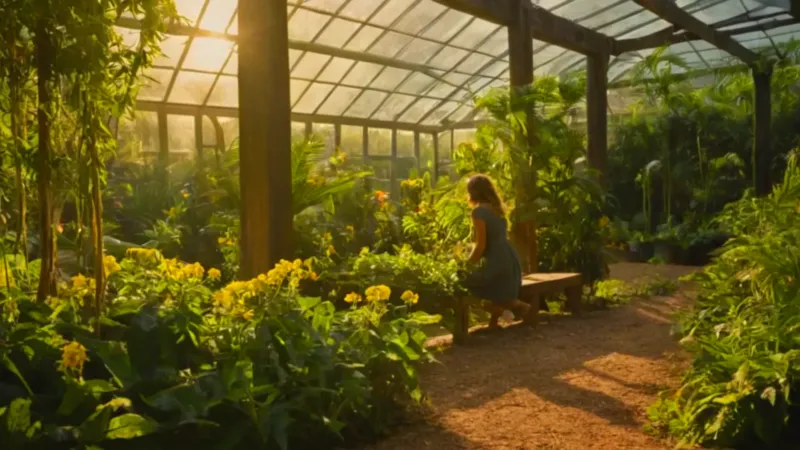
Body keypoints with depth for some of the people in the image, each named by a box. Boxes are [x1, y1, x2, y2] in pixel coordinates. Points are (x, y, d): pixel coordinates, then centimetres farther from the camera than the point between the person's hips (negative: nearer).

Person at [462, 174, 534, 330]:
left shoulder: (479, 211, -11)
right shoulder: (497, 208, 14)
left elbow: (481, 245, -14)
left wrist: (466, 265, -1)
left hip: (496, 262, -9)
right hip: (509, 259, 9)